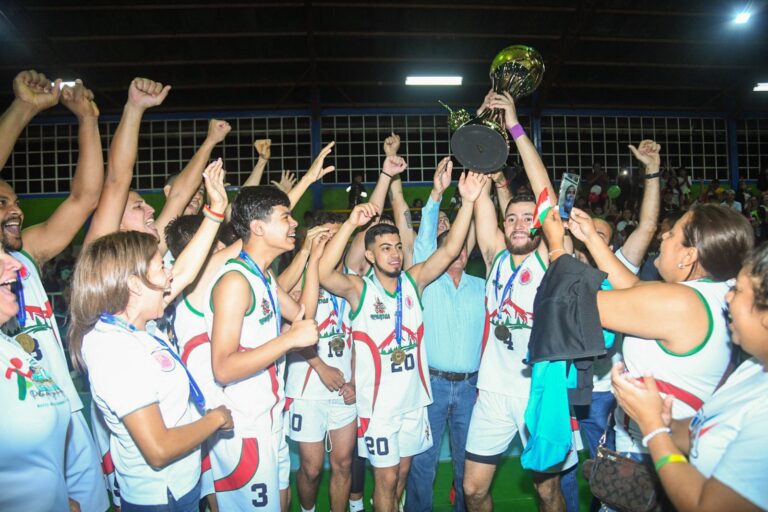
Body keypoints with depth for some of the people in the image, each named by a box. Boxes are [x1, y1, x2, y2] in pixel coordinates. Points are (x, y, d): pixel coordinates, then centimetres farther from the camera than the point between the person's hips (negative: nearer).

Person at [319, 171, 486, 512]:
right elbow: (324, 273, -31)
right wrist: (351, 224, -39)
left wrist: (468, 202, -23)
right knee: (386, 477, 8)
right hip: (378, 402, -4)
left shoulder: (413, 281, -3)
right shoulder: (359, 289, -13)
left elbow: (449, 251, -12)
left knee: (403, 471, 22)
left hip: (414, 398, 4)